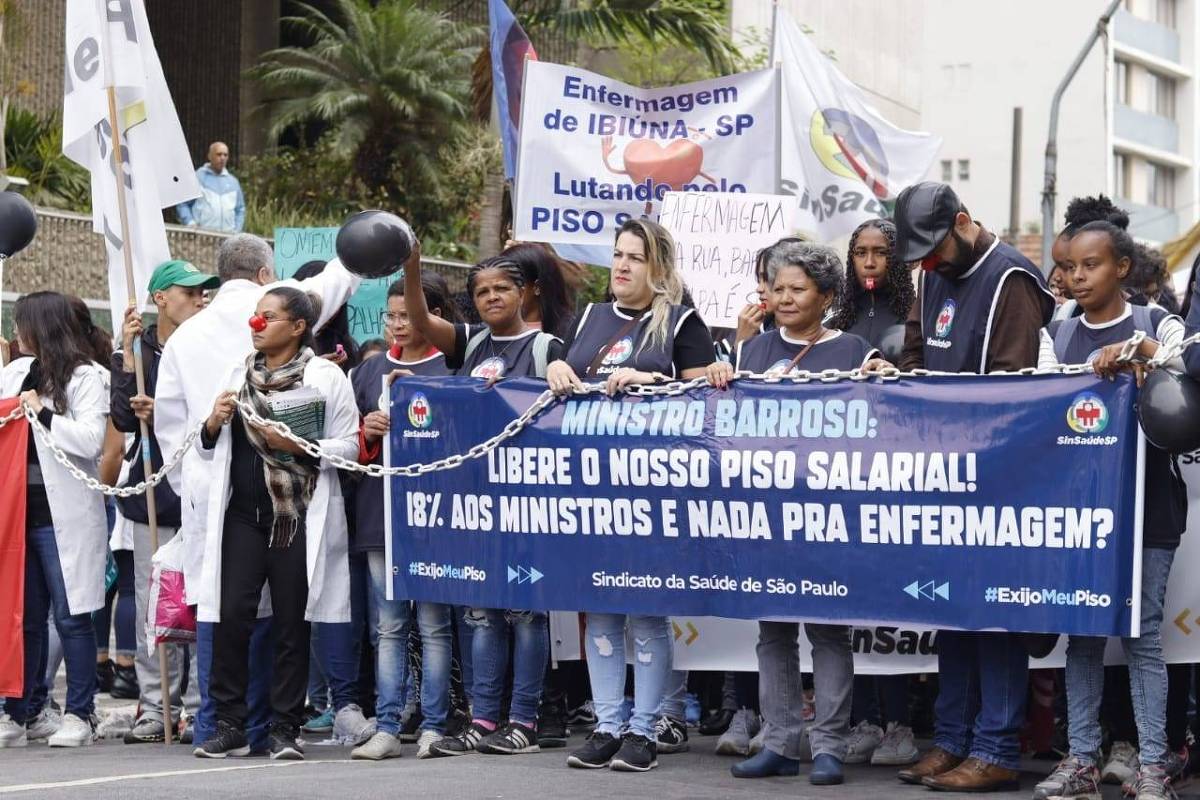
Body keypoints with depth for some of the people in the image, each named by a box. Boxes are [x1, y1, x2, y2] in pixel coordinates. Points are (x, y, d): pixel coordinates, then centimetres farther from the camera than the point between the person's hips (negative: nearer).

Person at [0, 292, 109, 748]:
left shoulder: (87, 378, -4)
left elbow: (91, 440, -16)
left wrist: (43, 413, -13)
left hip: (64, 516, -6)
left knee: (70, 617, -2)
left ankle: (79, 716, 4)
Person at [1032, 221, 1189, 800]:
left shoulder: (1156, 325, 0)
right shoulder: (1058, 334, 10)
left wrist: (1141, 352, -25)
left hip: (1145, 502, -3)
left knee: (1141, 633, -3)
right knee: (1080, 630, 5)